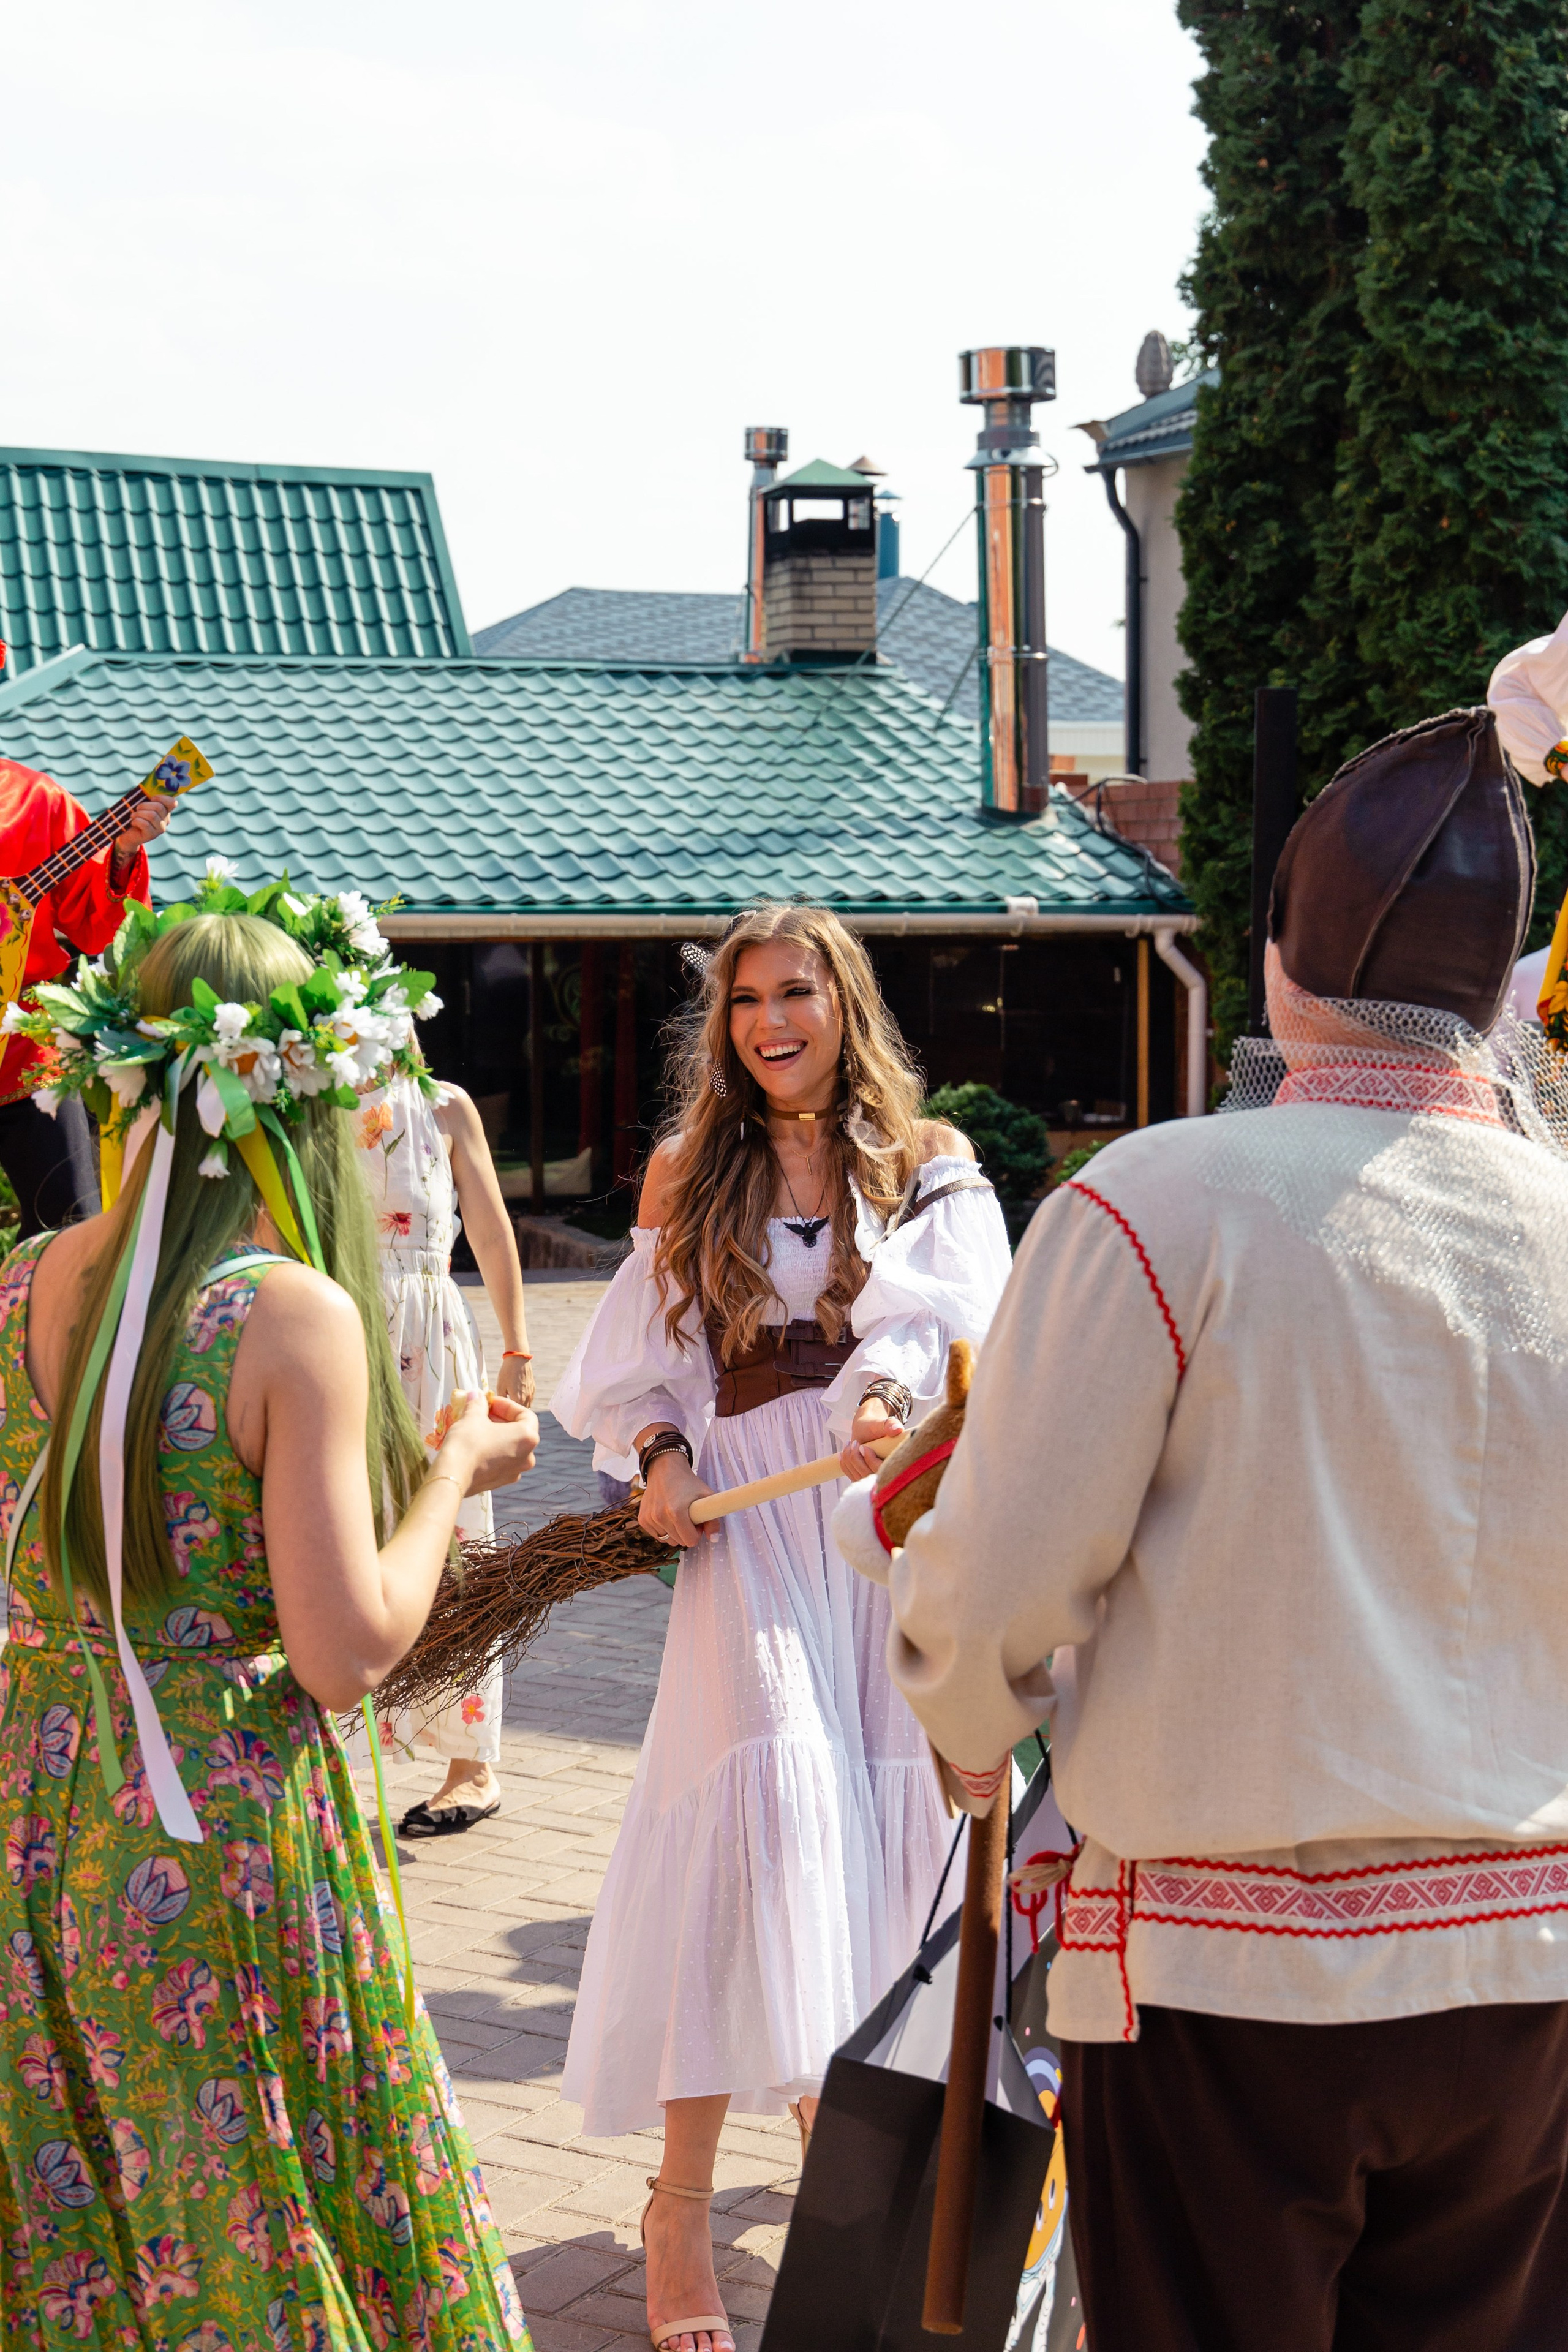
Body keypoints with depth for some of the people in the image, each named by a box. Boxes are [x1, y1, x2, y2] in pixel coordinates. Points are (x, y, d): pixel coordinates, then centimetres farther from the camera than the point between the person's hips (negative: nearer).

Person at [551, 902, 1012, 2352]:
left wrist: (892, 1394, -29)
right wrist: (661, 1452, -4)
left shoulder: (932, 1168, 9)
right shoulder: (691, 1174, 14)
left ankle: (834, 2098, 23)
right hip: (747, 1517, -1)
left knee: (879, 1817, -1)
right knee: (765, 1804, -15)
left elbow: (956, 1313, -9)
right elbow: (638, 1363, 17)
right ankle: (683, 2200, -10)